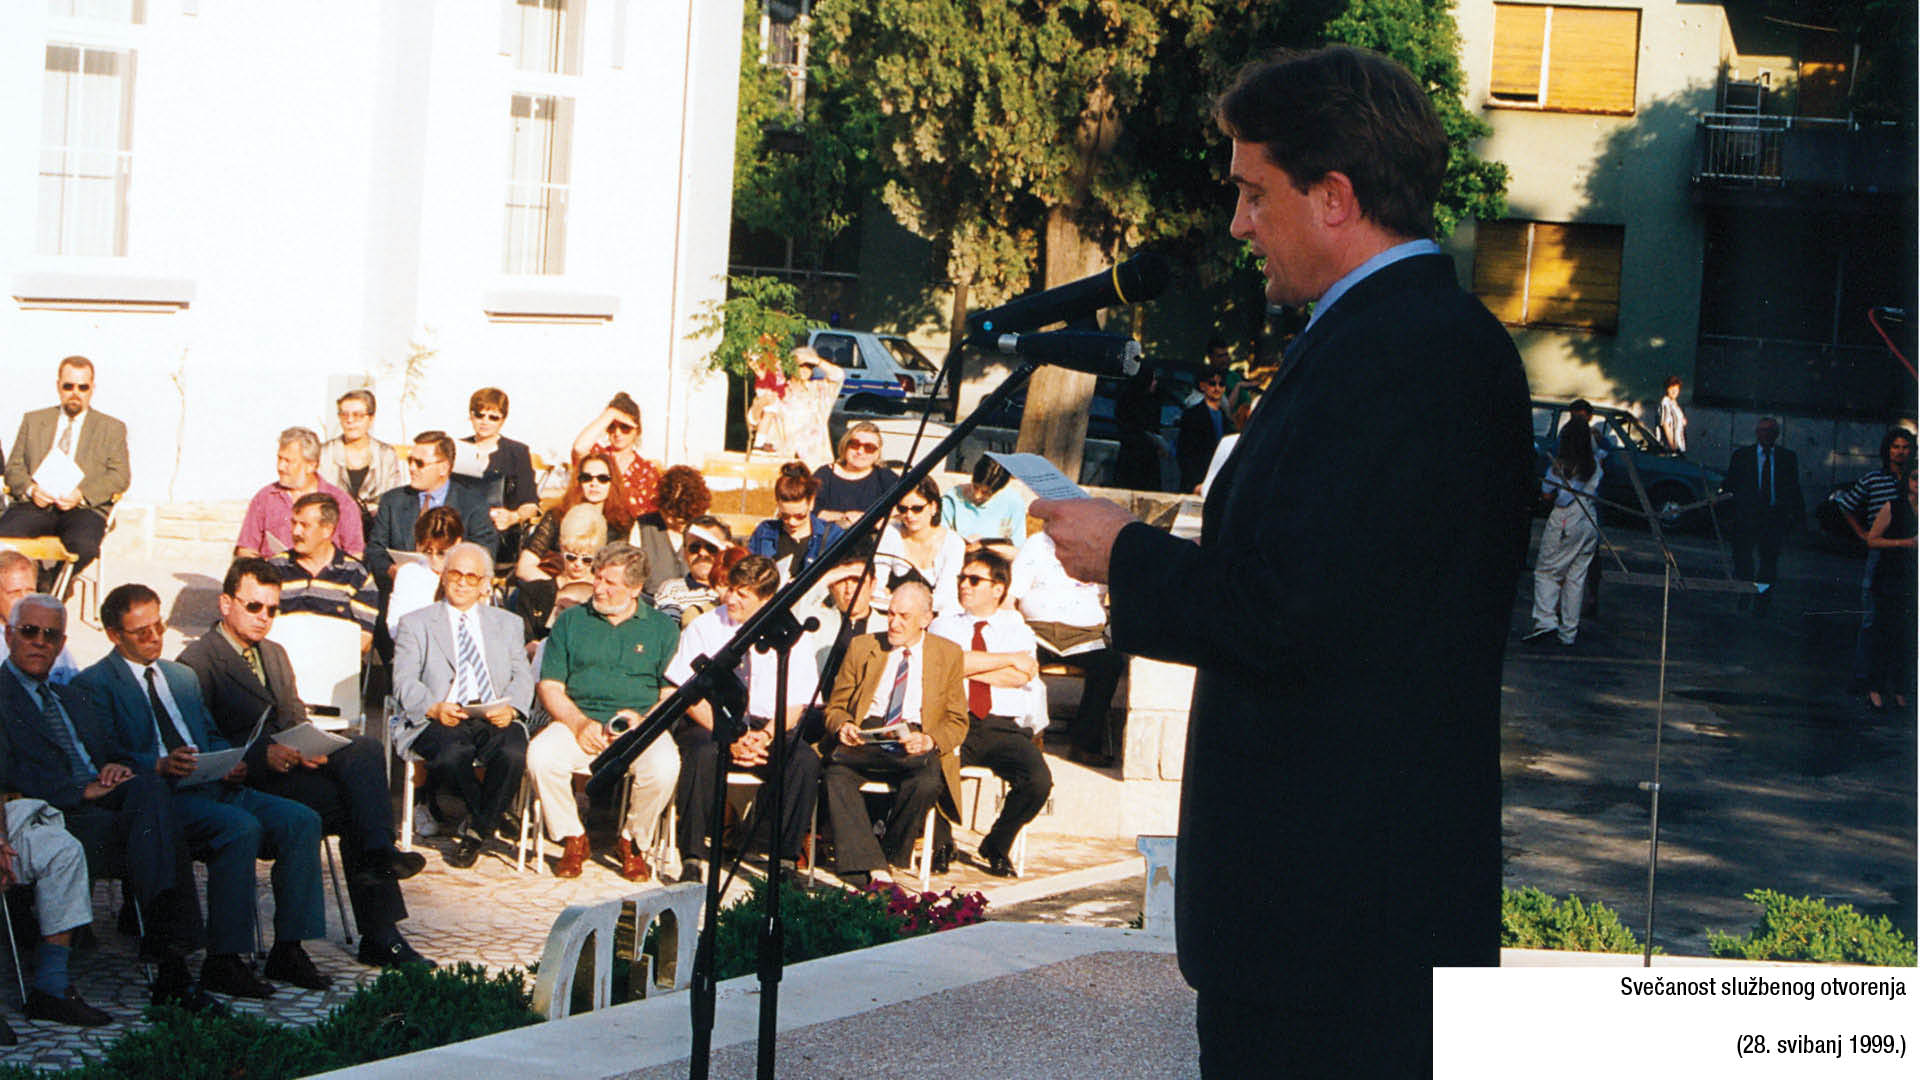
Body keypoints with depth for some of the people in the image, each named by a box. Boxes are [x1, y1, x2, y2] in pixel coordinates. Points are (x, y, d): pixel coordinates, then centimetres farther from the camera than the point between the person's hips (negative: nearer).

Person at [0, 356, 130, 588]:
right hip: (36, 503, 2)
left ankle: (46, 587, -9)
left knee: (83, 546, -35)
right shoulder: (33, 421, 22)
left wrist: (82, 495, -12)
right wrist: (31, 490, -8)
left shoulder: (112, 428, 16)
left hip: (84, 508, -1)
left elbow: (120, 475, 5)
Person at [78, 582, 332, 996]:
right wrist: (160, 764, -24)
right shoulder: (95, 684, 4)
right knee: (241, 827, -33)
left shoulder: (183, 677, 28)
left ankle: (288, 951, -12)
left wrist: (231, 763, 3)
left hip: (213, 787, 7)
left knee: (301, 821, -14)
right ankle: (222, 962, -28)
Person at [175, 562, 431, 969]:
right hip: (247, 780, -7)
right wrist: (264, 756, -24)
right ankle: (380, 934, -28)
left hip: (293, 763, 7)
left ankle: (378, 852, -34)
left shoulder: (275, 654, 25)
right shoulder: (197, 662, -2)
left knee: (366, 748, -24)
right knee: (352, 809, -28)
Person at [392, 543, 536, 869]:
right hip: (439, 720, -2)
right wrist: (434, 708, -18)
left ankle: (477, 830, -11)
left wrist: (510, 708, -11)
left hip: (495, 718, 2)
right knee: (451, 754, -37)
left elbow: (522, 677, 12)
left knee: (513, 753, -33)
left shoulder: (507, 624, 25)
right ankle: (487, 822, -8)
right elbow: (405, 682, 3)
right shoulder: (415, 624, 17)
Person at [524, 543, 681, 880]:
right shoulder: (570, 621, 16)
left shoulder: (662, 627, 13)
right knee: (540, 756, -30)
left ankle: (633, 843, -4)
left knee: (664, 765, -33)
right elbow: (549, 687, 8)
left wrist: (644, 722, -13)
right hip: (578, 720, 1)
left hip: (641, 727, -1)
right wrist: (579, 723, -10)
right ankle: (572, 840, -5)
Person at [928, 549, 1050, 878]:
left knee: (1039, 780, -26)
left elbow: (1021, 677, -1)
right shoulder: (944, 624, 17)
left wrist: (969, 668, -3)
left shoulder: (1017, 629, 18)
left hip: (1005, 727, 1)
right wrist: (1009, 659, -3)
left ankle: (997, 846, 3)